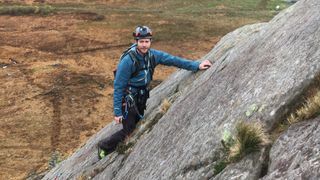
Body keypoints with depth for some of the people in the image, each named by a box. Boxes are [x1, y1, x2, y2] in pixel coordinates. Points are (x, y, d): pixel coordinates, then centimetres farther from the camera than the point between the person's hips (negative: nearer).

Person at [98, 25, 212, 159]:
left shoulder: (152, 55, -9)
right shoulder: (128, 60, -26)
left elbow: (173, 60, -4)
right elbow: (118, 87, -22)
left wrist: (197, 66, -9)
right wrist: (117, 112, -21)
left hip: (142, 98, 7)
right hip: (129, 100, -7)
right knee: (128, 130, -4)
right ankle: (104, 146, 19)